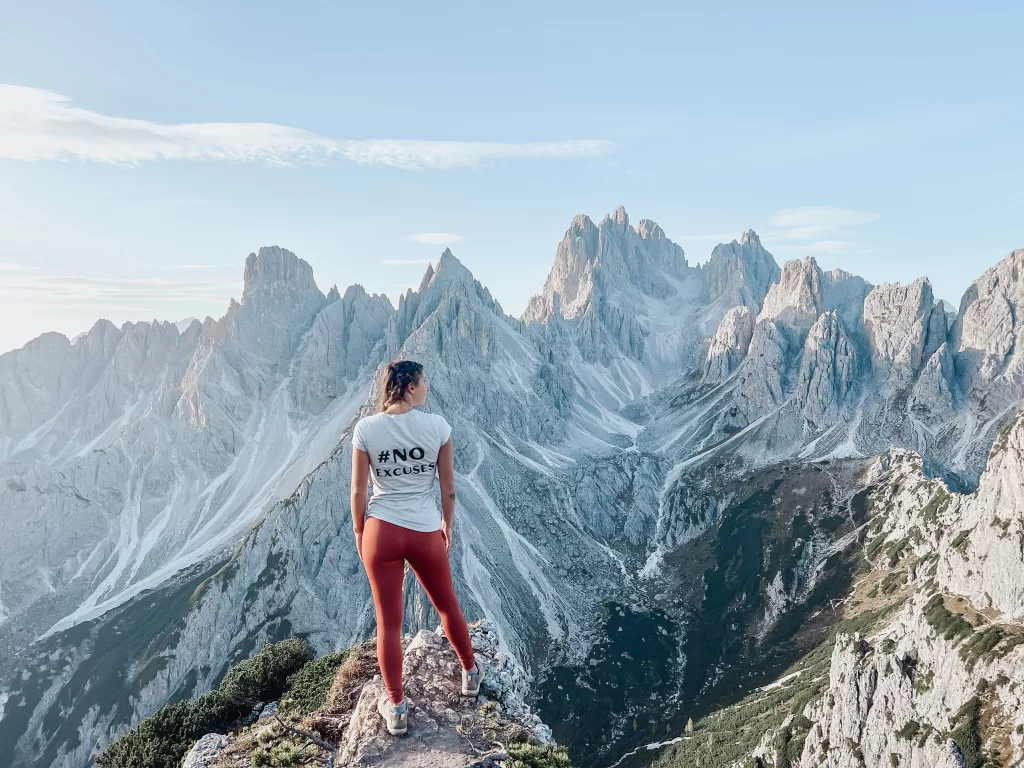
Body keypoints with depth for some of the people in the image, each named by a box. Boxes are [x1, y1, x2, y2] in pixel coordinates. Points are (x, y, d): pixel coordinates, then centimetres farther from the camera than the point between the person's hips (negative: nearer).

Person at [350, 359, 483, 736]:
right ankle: (470, 672, 44)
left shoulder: (366, 428, -8)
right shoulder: (437, 425, -9)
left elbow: (358, 490, -4)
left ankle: (396, 709, 23)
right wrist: (447, 526, 13)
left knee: (388, 622, 11)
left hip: (382, 530, 0)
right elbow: (448, 487, -2)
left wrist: (359, 532, 10)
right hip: (426, 532, 0)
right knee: (447, 605, 24)